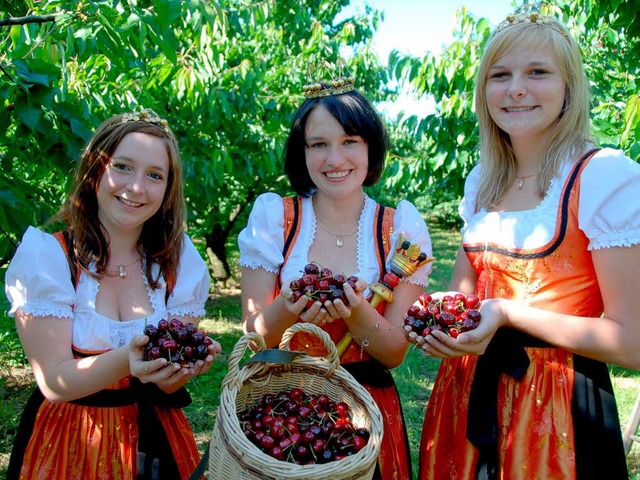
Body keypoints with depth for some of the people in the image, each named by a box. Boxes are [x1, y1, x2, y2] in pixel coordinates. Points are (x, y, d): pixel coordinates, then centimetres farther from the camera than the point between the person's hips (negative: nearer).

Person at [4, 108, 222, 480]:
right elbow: (54, 383, -19)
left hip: (154, 435, 3)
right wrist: (126, 360, -37)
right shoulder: (46, 255, -16)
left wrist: (185, 364, -31)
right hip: (67, 443, -2)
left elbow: (167, 384, -8)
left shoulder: (178, 258, -7)